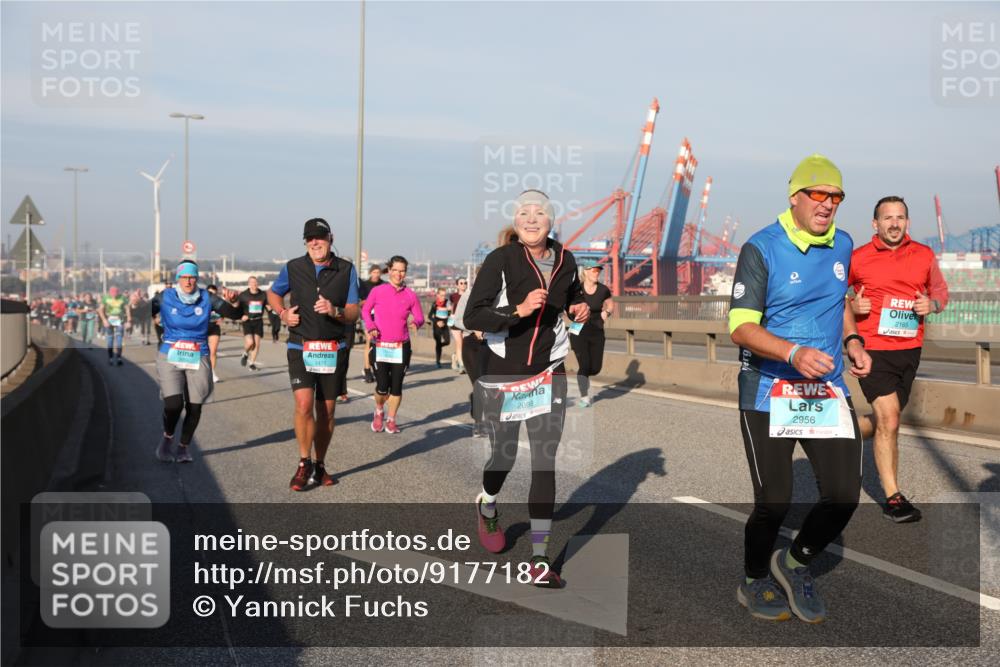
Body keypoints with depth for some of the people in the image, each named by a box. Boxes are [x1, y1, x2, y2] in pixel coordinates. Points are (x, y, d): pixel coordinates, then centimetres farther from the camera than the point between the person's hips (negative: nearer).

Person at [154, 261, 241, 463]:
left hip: (198, 359, 2)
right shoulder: (166, 298, 0)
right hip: (170, 357, -2)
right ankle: (167, 439, 15)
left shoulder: (207, 298, 1)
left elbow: (236, 314, -4)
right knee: (174, 404, -15)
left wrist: (233, 300, -20)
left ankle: (184, 446, 24)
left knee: (194, 407, 1)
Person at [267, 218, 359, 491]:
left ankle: (319, 466, 22)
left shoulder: (346, 270, 1)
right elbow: (273, 293, 20)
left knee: (327, 410, 7)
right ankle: (304, 463, -3)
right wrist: (283, 313, 0)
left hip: (333, 350, 1)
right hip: (301, 348, -1)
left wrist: (335, 311, -23)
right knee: (304, 404, -17)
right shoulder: (293, 268, 2)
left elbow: (353, 313, -1)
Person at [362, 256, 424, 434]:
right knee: (382, 387, -7)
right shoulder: (377, 291, -2)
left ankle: (391, 420, 22)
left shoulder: (410, 295, 1)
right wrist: (371, 327, -7)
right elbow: (365, 311, 10)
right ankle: (379, 412, 24)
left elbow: (419, 318, 6)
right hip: (380, 347, -1)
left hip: (401, 348, 2)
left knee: (396, 387, 3)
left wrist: (416, 323, -17)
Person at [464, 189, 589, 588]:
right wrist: (518, 310, -31)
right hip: (502, 375, -3)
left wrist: (579, 309, 3)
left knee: (545, 463, -2)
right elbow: (471, 318, -20)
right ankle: (487, 508, 46)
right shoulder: (500, 261, -13)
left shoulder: (564, 262, 2)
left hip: (548, 375, 3)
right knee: (504, 456, 10)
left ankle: (540, 559, 3)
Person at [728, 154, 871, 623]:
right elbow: (740, 327, -16)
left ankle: (795, 565, 26)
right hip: (767, 393, -5)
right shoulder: (761, 249, -11)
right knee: (774, 501, 1)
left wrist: (852, 340, 7)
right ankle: (755, 583, 28)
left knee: (844, 495, -2)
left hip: (828, 390, 5)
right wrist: (793, 353, -31)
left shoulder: (842, 245, 9)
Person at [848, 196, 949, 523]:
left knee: (884, 421, 15)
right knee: (889, 420, -11)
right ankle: (893, 498, -1)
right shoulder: (858, 259, -3)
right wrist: (852, 306, -12)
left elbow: (940, 291, 18)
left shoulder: (924, 255, 5)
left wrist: (932, 305, -5)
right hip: (873, 349, -4)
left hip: (909, 349, 5)